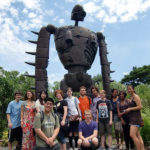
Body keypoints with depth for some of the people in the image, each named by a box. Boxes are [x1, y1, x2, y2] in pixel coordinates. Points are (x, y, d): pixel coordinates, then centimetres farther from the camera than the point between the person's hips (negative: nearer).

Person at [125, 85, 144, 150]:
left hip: (136, 117, -9)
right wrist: (127, 110, 12)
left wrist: (130, 109, -15)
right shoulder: (131, 98, 17)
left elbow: (140, 107, -16)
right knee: (138, 136, 9)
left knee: (132, 135, -16)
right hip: (132, 118, 9)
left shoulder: (136, 96, -8)